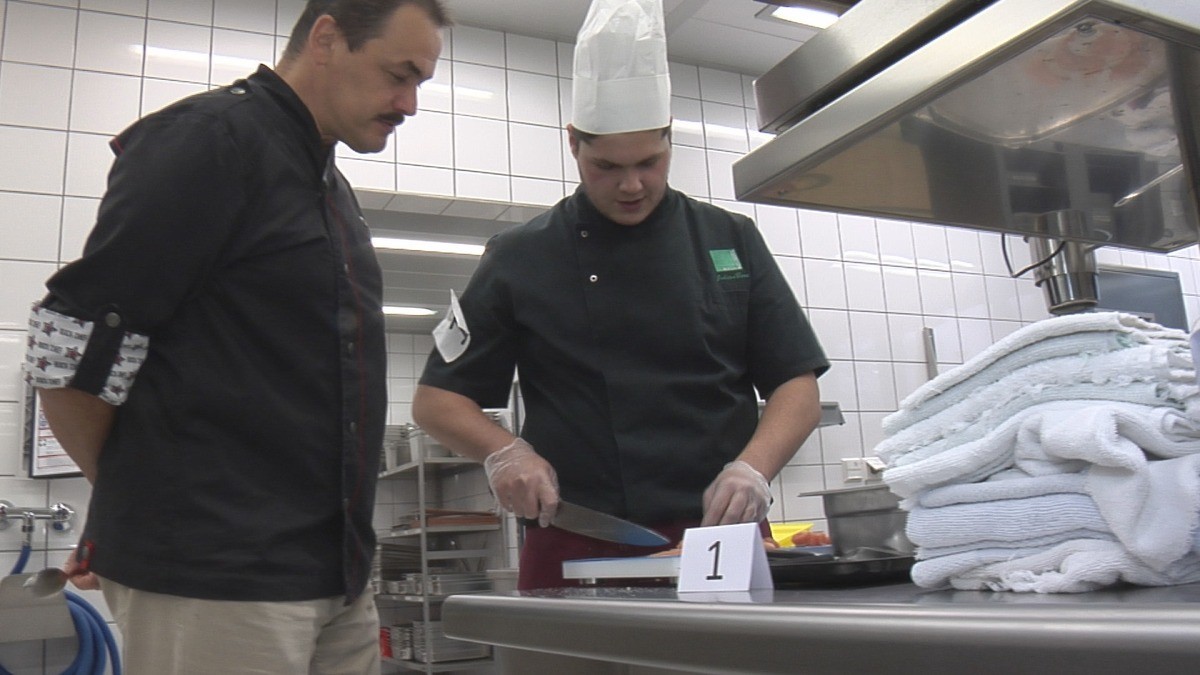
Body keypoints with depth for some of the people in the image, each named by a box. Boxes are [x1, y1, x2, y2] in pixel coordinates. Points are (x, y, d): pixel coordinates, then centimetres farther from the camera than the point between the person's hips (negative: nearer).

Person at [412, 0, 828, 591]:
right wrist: (503, 452, -12)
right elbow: (436, 400, 7)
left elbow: (797, 387, 6)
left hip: (722, 543, 2)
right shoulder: (520, 258, 3)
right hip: (578, 558, -1)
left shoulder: (729, 241, 8)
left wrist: (752, 468, -12)